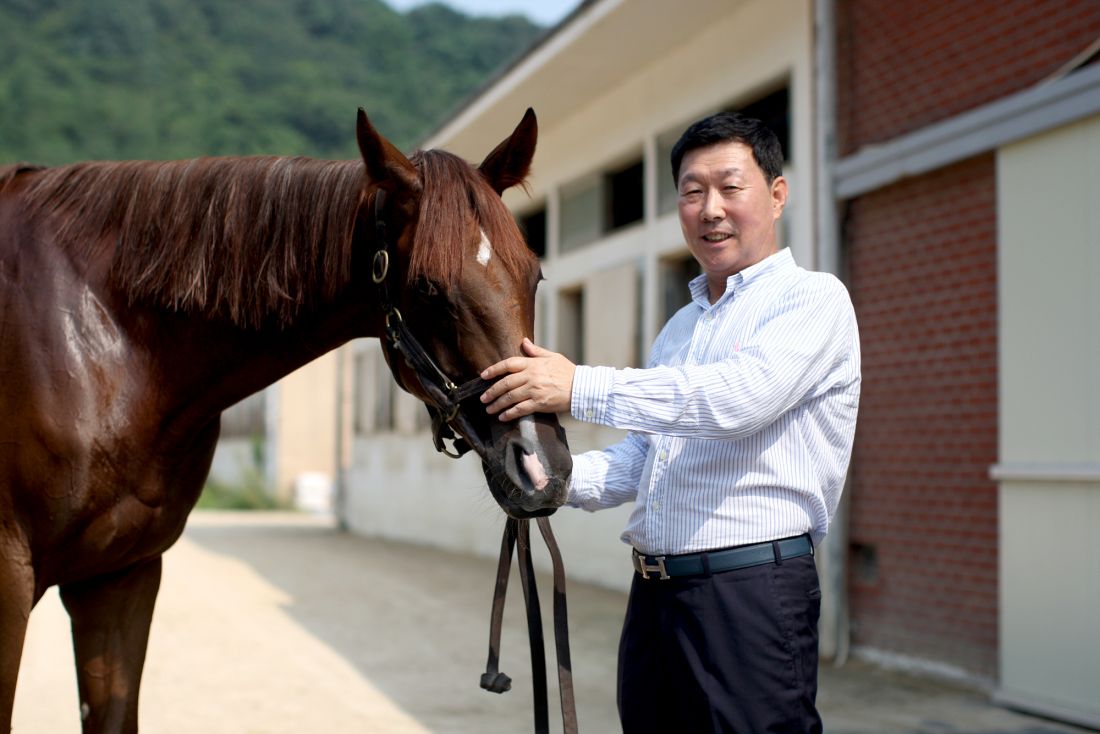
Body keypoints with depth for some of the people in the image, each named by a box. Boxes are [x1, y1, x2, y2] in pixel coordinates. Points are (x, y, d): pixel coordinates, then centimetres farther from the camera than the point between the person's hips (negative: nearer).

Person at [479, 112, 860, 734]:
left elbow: (742, 396, -23)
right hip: (653, 590, 7)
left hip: (752, 589, -7)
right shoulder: (680, 326, 21)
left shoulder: (814, 298, -4)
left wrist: (581, 388, -26)